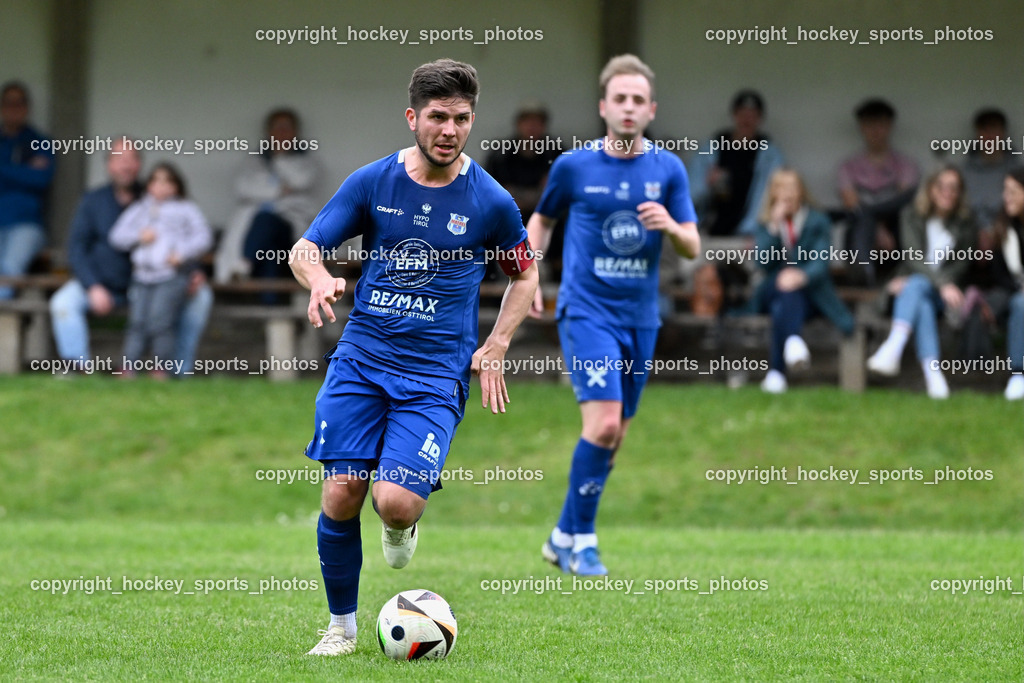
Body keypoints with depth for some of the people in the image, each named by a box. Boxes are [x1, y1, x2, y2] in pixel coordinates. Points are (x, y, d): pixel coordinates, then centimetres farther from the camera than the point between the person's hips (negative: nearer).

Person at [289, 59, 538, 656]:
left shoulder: (491, 201, -1)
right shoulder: (373, 181, 1)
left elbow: (525, 276, 14)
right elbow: (305, 249, 6)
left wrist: (494, 350, 2)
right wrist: (320, 280, -18)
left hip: (436, 371, -2)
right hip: (361, 359, 2)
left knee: (397, 503, -19)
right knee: (340, 497, -6)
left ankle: (401, 527, 20)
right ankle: (342, 626, 14)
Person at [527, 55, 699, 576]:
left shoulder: (668, 169, 3)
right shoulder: (573, 166, -1)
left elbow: (693, 248, 2)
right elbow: (541, 219, 16)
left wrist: (670, 226, -19)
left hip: (640, 317, 4)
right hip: (586, 310, -4)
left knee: (612, 436, 9)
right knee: (603, 423, -19)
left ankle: (564, 536, 25)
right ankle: (582, 541, -6)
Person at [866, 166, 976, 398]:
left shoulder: (964, 222, 7)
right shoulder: (912, 216, 2)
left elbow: (961, 264, 1)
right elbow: (914, 257, -10)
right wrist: (942, 283, -26)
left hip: (946, 292, 0)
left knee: (917, 286, -35)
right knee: (922, 304, -36)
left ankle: (892, 349, -55)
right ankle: (933, 373, -51)